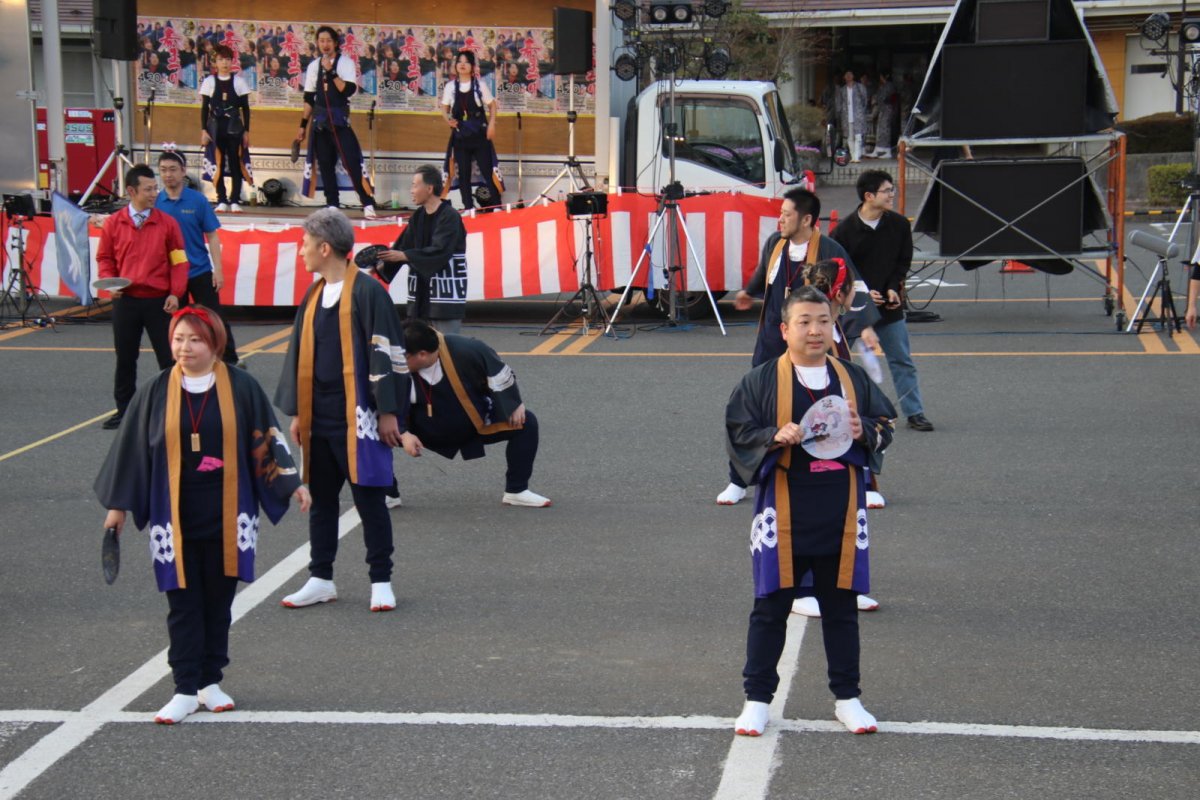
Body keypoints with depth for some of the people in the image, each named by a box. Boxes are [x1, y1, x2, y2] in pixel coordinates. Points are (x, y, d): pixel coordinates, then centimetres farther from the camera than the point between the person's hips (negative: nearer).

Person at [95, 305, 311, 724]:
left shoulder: (241, 387, -1)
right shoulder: (156, 391, 1)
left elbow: (267, 439, 6)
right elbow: (131, 449, 6)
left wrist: (293, 483, 2)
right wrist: (117, 504, 7)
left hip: (226, 516, 0)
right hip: (174, 518, 0)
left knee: (219, 601, 7)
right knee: (183, 603, 0)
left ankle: (210, 681, 20)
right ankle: (186, 689, 5)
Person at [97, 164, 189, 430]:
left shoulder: (167, 223, -1)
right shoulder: (113, 223, 1)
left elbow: (178, 260, 1)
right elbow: (105, 258, 9)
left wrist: (175, 293, -7)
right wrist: (110, 282, -8)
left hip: (159, 301, -1)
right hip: (125, 301, 1)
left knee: (168, 356, 1)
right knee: (125, 358, 10)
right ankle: (124, 411, 22)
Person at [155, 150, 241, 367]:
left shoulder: (198, 200, -5)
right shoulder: (155, 203, -1)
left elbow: (212, 236, -1)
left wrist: (218, 269, -6)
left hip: (200, 272, -2)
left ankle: (230, 360, 11)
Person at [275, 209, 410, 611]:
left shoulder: (367, 292, -11)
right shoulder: (314, 295, 11)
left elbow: (386, 353, -12)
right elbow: (299, 355, 16)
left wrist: (387, 412, -14)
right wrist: (296, 412, 13)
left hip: (357, 417, -7)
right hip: (318, 418, 7)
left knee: (369, 499, 0)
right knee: (321, 499, 12)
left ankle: (381, 582, 10)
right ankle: (321, 580, 21)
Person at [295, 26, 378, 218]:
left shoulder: (346, 62, -3)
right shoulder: (314, 66, 10)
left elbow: (349, 90, -17)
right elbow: (309, 99, 14)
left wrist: (331, 71, -20)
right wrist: (303, 125, 12)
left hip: (339, 119, -4)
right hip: (320, 120, 4)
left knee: (351, 162, -12)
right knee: (325, 164, 4)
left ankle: (368, 205, -10)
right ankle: (332, 205, 10)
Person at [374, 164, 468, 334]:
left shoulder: (450, 217, -13)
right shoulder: (417, 217, 10)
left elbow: (440, 251, -23)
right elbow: (403, 246, 8)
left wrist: (404, 256, -25)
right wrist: (382, 264, -8)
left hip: (446, 294, -8)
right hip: (421, 293, 8)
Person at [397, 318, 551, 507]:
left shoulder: (463, 351, -30)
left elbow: (498, 372, -14)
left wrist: (514, 404, -8)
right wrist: (404, 434, -27)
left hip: (477, 424, 0)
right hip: (428, 433, 0)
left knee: (526, 423, -15)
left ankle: (516, 491, -3)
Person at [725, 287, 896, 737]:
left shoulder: (854, 378, 7)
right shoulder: (761, 381, -3)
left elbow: (884, 426, 12)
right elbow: (738, 431, -4)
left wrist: (864, 432, -9)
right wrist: (775, 437, -20)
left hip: (839, 513, 2)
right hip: (783, 512, -2)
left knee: (841, 607, 11)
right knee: (771, 607, 4)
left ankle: (847, 698, 24)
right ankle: (757, 699, 16)